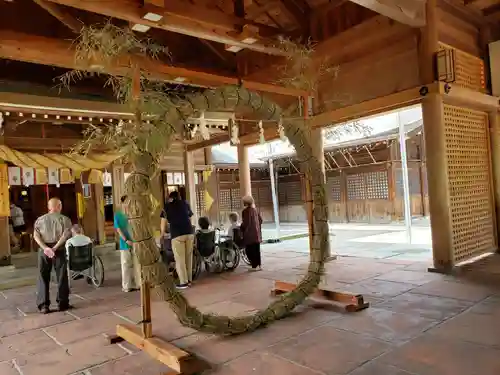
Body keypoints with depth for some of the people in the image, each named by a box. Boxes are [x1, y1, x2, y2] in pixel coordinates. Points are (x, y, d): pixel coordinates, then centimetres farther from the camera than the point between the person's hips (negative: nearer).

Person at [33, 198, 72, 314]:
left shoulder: (40, 219, 10)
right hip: (59, 250, -2)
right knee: (62, 278, 8)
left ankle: (43, 305, 10)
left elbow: (36, 235, -4)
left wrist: (45, 248, -13)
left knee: (43, 278, 10)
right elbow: (66, 234, -14)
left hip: (44, 250, 2)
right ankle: (63, 303, 12)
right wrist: (55, 247, -15)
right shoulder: (64, 219, 2)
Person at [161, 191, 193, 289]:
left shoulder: (167, 206, 12)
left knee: (180, 259, 2)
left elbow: (163, 222, 17)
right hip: (189, 233, 3)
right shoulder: (185, 203, 18)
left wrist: (162, 233, 33)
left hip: (177, 234, -3)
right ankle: (189, 279, 18)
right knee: (188, 257, 12)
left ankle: (183, 282, 3)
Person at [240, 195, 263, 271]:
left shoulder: (246, 211, -15)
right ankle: (259, 265, 18)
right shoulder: (255, 210, 6)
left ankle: (255, 266, 1)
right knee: (257, 250, 13)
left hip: (249, 234, -7)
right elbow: (260, 220, 12)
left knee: (250, 250, 1)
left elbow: (245, 223, -19)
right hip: (256, 233, 7)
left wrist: (240, 228, -2)